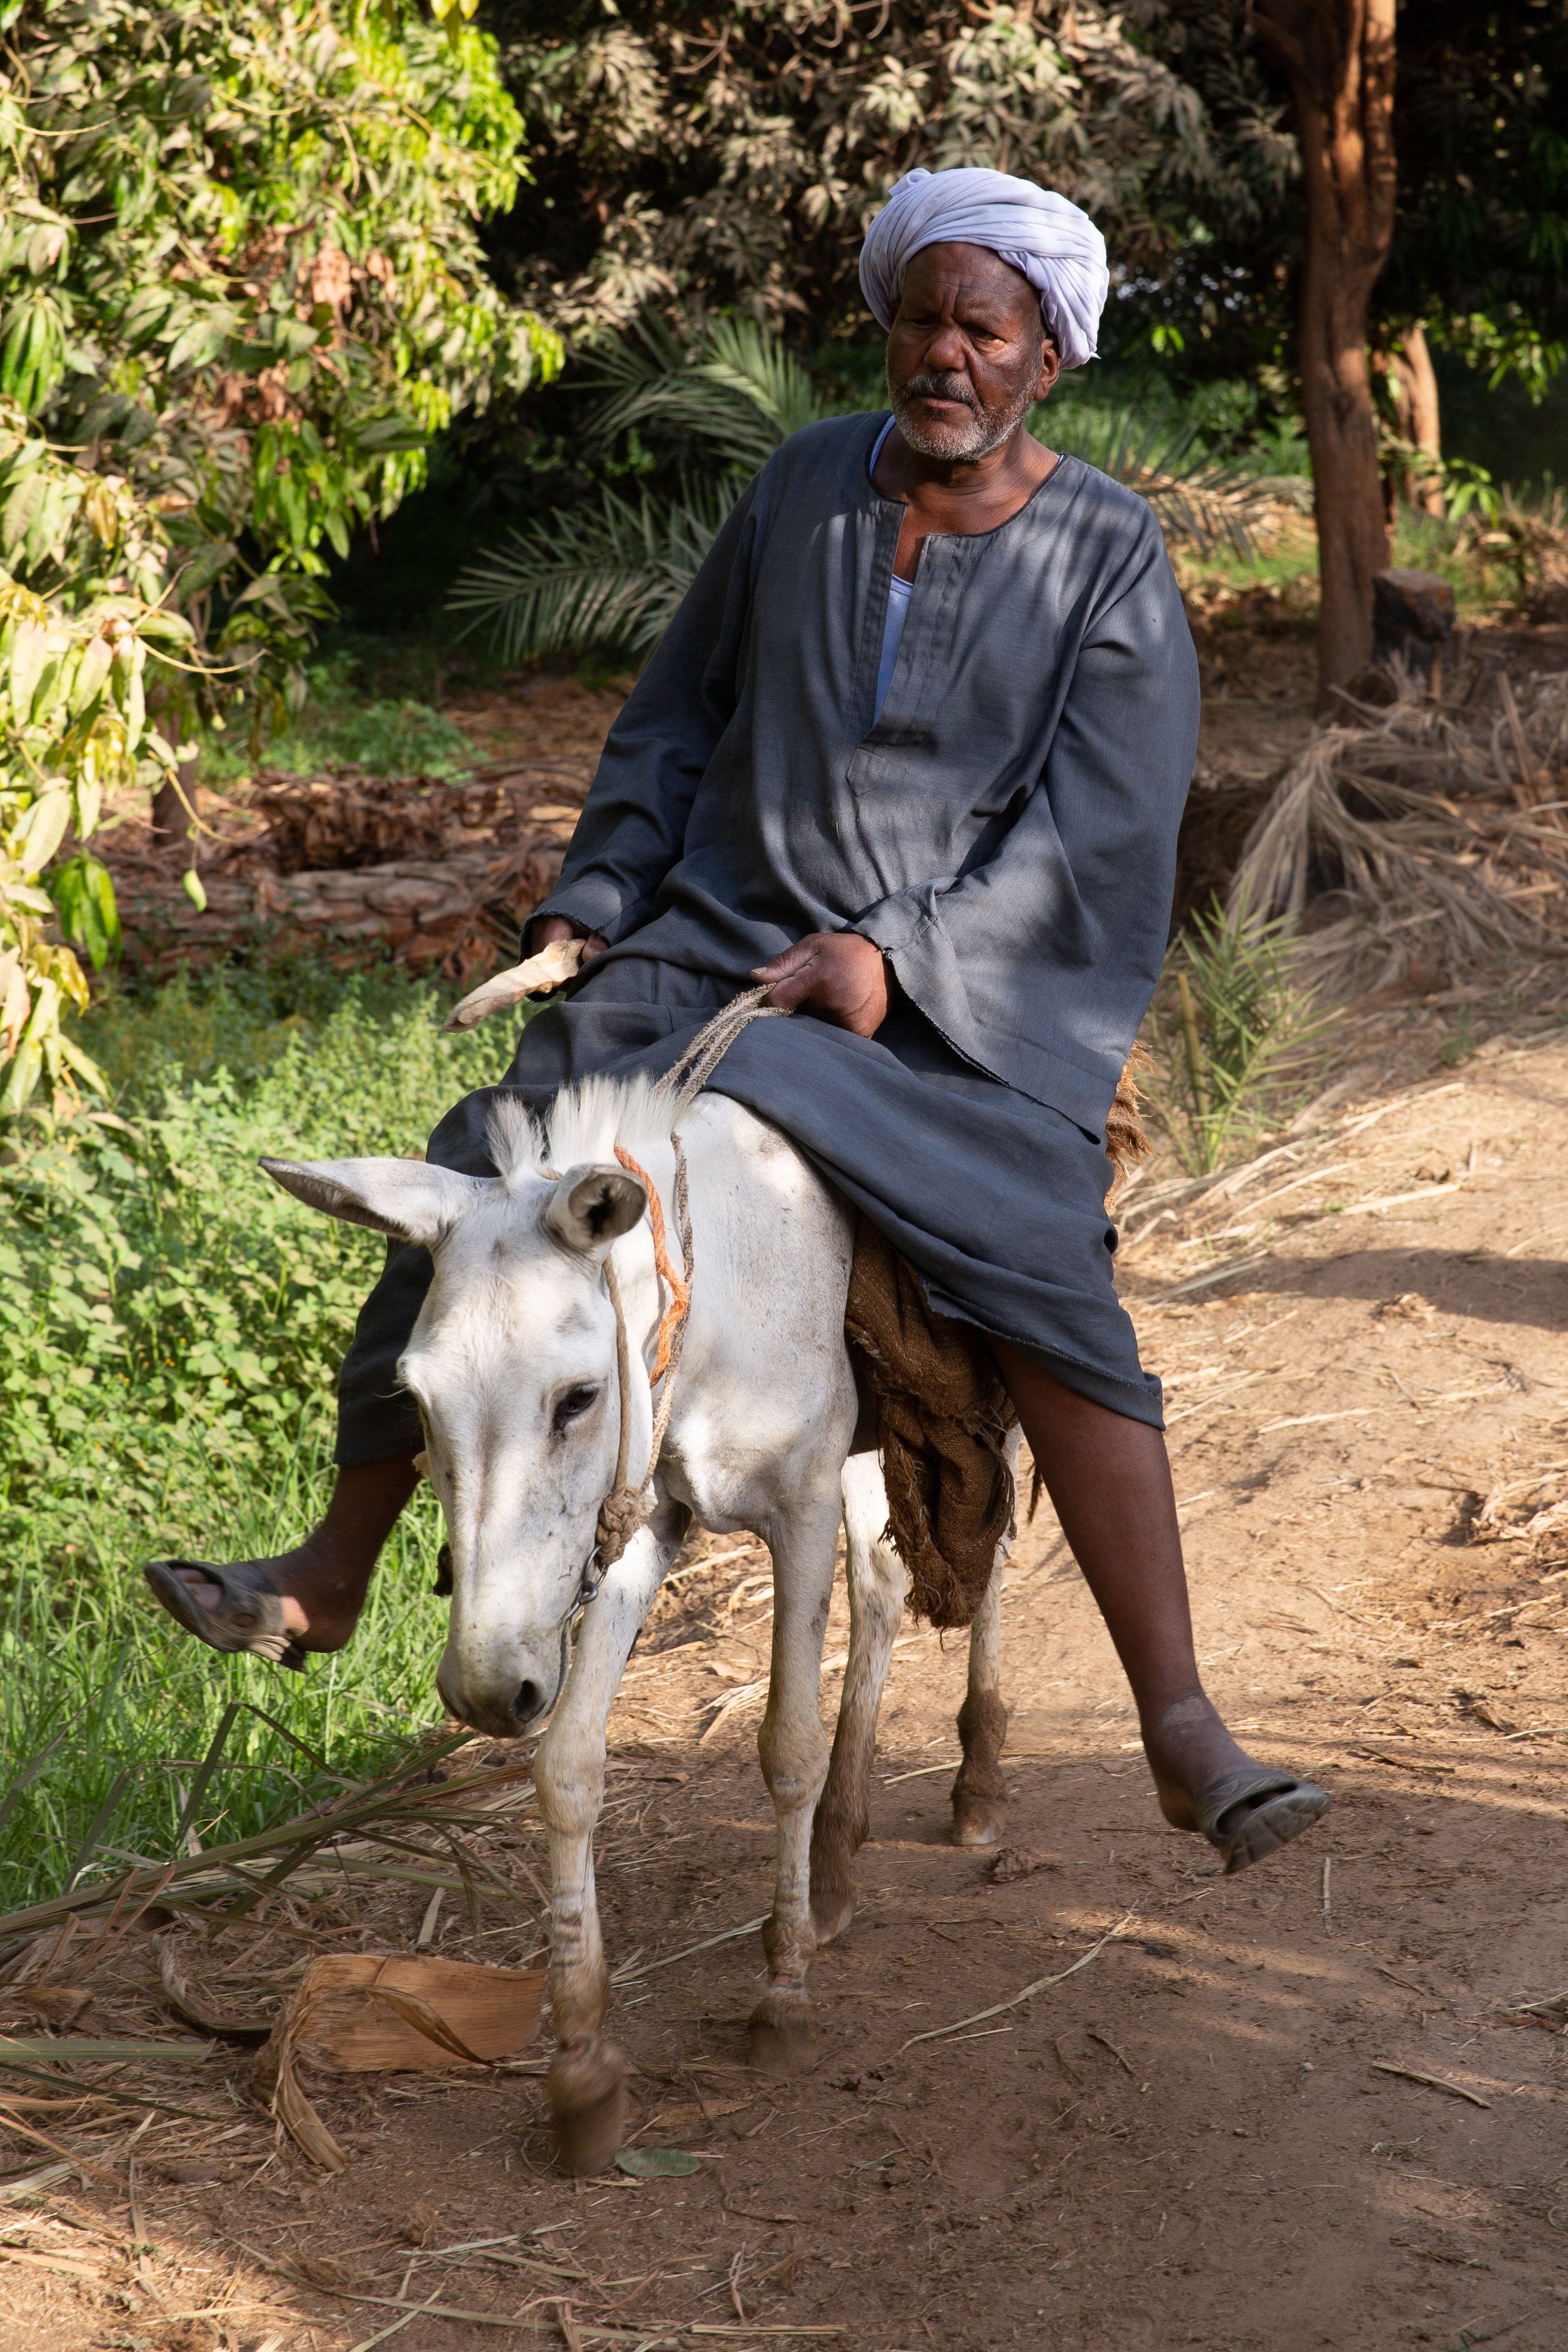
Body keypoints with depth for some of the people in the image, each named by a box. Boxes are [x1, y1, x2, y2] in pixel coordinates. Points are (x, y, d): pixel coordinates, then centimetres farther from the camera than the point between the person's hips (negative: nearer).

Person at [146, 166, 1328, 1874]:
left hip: (961, 1005, -4)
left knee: (1051, 1295, -24)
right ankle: (332, 1579, 8)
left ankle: (1183, 1734, -21)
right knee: (485, 1176, -7)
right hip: (727, 941, 4)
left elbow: (1095, 838, -10)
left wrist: (898, 959, -21)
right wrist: (590, 909, 6)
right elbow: (680, 716, 16)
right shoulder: (806, 486, 6)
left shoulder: (1109, 562, -5)